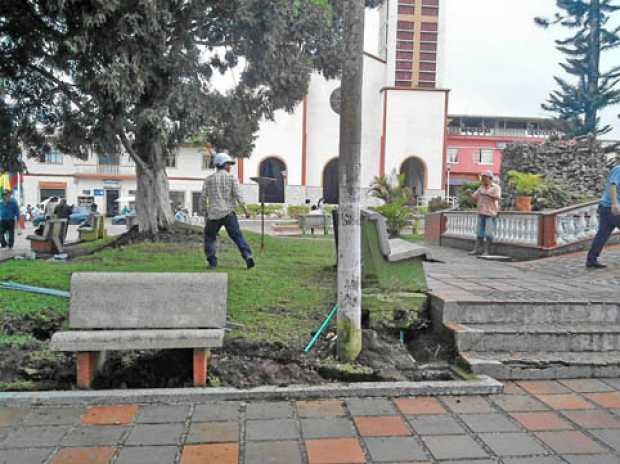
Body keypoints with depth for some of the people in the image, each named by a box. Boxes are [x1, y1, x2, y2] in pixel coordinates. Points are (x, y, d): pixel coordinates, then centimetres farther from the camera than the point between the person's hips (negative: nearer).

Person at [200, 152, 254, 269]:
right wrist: (245, 210, -2)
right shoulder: (232, 178, 1)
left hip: (213, 214, 1)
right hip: (228, 213, -1)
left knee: (210, 238, 16)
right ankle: (248, 256, -12)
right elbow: (238, 195, -8)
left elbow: (203, 198, 2)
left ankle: (212, 262, 11)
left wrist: (207, 205, 22)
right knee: (237, 236, 4)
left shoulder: (209, 179, 6)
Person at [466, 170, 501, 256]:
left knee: (489, 233, -6)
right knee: (480, 232, 4)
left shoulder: (496, 187, -2)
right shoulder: (481, 188, 14)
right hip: (481, 213, 6)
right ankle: (477, 250, 6)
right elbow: (474, 198, 13)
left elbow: (497, 197, -18)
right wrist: (469, 193, -5)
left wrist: (487, 194, -26)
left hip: (491, 213, -6)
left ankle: (486, 251, -3)